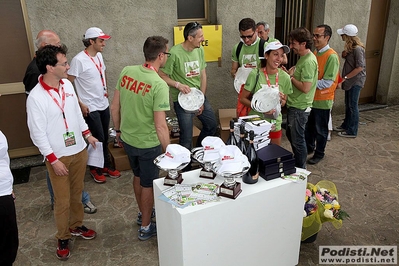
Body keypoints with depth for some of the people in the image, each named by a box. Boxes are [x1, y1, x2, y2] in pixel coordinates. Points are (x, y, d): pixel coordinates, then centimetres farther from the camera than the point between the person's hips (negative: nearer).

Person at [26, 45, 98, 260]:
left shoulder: (67, 84, -1)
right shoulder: (35, 97, -21)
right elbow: (37, 133, -18)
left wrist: (87, 133, 14)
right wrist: (53, 159, -18)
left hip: (79, 150, 6)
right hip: (58, 156, -6)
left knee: (76, 194, 20)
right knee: (62, 201, 8)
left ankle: (76, 226, 41)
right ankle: (63, 238, 28)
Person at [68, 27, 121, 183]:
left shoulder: (99, 56, 6)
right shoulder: (79, 60, -18)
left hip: (104, 105, 7)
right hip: (90, 108, -7)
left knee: (105, 138, 16)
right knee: (98, 139, 1)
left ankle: (106, 165, 31)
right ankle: (95, 168, 21)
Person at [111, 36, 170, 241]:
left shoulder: (126, 72, -6)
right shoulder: (159, 85, -24)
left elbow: (114, 107, 1)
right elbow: (160, 126, -24)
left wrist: (119, 131, 16)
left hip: (127, 139, 6)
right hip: (148, 144, -6)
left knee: (138, 176, 27)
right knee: (148, 184, 14)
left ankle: (143, 213, 49)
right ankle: (146, 227, 33)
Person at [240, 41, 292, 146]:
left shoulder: (285, 77, -5)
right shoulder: (255, 74, -13)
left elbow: (284, 103, 7)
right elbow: (243, 99, -8)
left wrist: (281, 100, -15)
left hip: (275, 124, 3)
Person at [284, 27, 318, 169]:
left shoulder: (309, 61, -22)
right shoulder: (303, 58, 9)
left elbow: (305, 87, -26)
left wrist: (291, 77, -14)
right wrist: (291, 73, 1)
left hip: (299, 108, -10)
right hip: (294, 105, 10)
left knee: (297, 140, 4)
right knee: (290, 134, 23)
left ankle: (301, 170, 22)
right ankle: (297, 163, 40)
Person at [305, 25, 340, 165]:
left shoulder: (332, 56, -18)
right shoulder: (314, 53, 5)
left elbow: (327, 83, -22)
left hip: (322, 100, -7)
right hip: (310, 98, 7)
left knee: (321, 129, 10)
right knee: (309, 126, 19)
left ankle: (319, 153, 27)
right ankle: (309, 147, 40)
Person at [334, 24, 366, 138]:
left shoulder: (357, 49, -22)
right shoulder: (350, 46, 7)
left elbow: (360, 67, -24)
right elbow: (344, 56, 19)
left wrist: (345, 77, -20)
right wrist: (344, 52, -4)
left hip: (356, 81, -9)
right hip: (350, 80, 9)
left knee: (353, 106, -1)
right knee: (348, 105, 18)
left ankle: (352, 131, 9)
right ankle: (346, 125, 32)